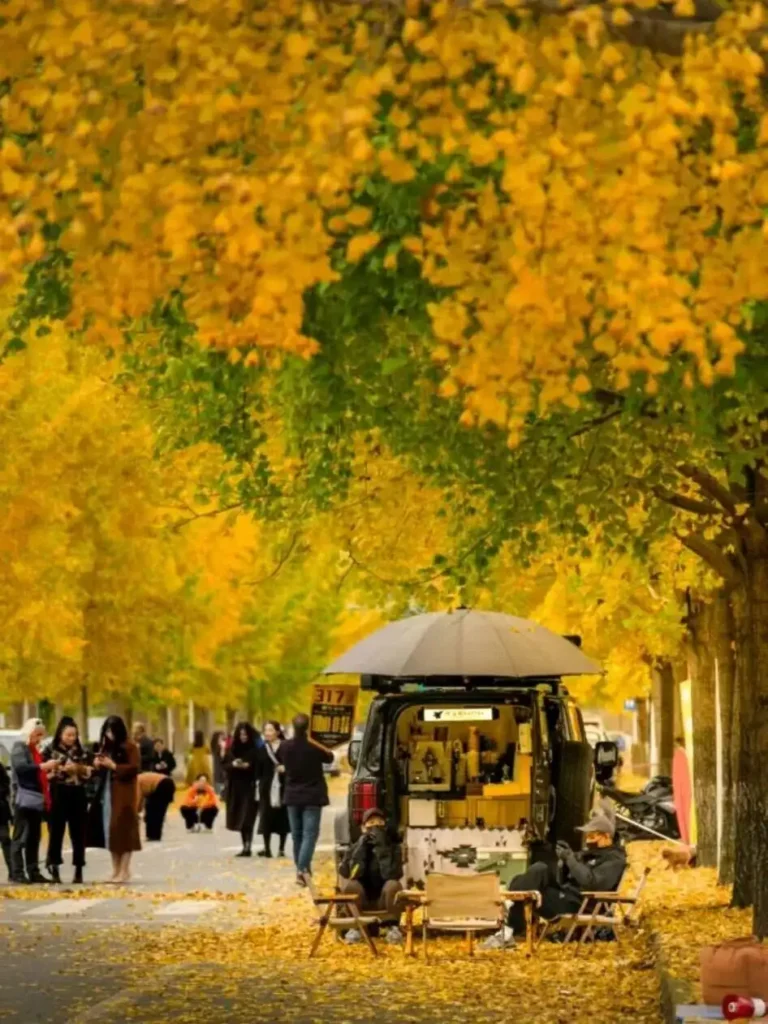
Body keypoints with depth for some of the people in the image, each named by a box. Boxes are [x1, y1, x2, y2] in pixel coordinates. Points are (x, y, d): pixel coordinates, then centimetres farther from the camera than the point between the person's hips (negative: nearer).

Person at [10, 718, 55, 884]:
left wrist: (49, 770, 13)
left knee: (34, 838, 9)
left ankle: (33, 872, 11)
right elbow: (20, 766, -21)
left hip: (37, 799, 9)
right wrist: (42, 766, -27)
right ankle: (17, 873, -10)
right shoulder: (19, 747, -4)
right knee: (20, 837, -9)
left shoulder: (35, 750, 22)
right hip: (24, 798, -9)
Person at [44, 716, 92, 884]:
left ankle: (79, 871, 7)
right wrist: (62, 770, -16)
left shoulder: (80, 752, 10)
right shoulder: (50, 751, 0)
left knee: (78, 833, 3)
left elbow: (88, 774, 12)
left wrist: (80, 768, -8)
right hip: (58, 795, -3)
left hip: (77, 796, 3)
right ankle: (54, 869, 1)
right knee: (56, 832, -4)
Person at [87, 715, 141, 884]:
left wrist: (113, 765, -18)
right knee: (110, 832, 5)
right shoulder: (106, 746, 16)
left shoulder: (130, 747, -5)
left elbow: (135, 768, -15)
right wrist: (98, 765, 2)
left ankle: (124, 871, -7)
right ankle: (116, 871, 10)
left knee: (123, 831, -8)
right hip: (106, 793, 7)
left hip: (123, 795, -7)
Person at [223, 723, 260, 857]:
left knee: (247, 818, -14)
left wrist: (249, 766, -21)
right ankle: (245, 846, 16)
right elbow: (225, 765, 9)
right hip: (236, 787, 5)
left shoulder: (255, 749, -5)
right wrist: (233, 764, -11)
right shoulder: (233, 749, 9)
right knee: (239, 819, 8)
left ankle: (247, 847, -20)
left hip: (250, 787, -5)